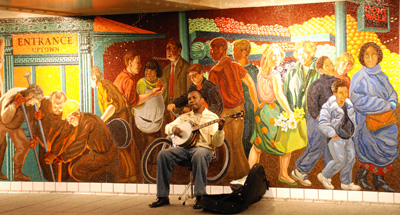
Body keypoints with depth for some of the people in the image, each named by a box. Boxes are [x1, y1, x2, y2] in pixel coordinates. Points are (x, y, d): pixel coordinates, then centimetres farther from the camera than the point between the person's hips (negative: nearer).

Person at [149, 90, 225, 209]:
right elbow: (167, 127, 22)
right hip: (184, 147, 5)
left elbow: (217, 143, -3)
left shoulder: (212, 117, 6)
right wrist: (173, 129, -2)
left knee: (199, 156, -41)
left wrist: (220, 129, -24)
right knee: (163, 154, -22)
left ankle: (200, 197, -36)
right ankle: (163, 197, -18)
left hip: (203, 148, -4)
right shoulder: (184, 117, 21)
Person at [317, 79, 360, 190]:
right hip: (335, 137, -7)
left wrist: (352, 133, 18)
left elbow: (353, 119, 23)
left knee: (350, 158, 6)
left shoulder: (349, 104, 6)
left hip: (348, 137, 7)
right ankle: (324, 176, 10)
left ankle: (346, 183, 20)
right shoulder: (328, 107, -16)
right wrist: (333, 135, -20)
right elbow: (323, 124, -19)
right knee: (340, 160, -12)